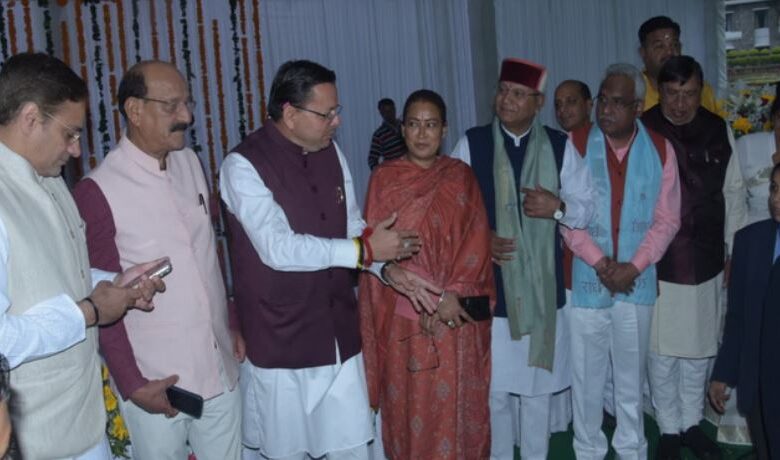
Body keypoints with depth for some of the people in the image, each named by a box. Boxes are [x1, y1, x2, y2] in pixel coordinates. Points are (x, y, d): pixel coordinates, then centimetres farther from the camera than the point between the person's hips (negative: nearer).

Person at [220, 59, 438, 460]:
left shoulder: (330, 152, 4)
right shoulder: (244, 165, -16)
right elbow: (279, 249, -25)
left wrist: (389, 268, -8)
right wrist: (363, 249, -21)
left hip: (339, 336, 6)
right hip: (281, 343, -5)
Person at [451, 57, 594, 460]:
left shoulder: (559, 147, 1)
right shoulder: (471, 144, -1)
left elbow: (586, 208, 5)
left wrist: (558, 207, -16)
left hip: (543, 289, 1)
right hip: (491, 288, -1)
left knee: (538, 388, 14)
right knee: (495, 390, 8)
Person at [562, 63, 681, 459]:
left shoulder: (660, 150, -1)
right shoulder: (576, 144, -6)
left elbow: (667, 218, -1)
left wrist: (634, 266, -12)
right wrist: (600, 263, -15)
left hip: (636, 282, 1)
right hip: (585, 280, -1)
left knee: (631, 374, 15)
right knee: (586, 374, 10)